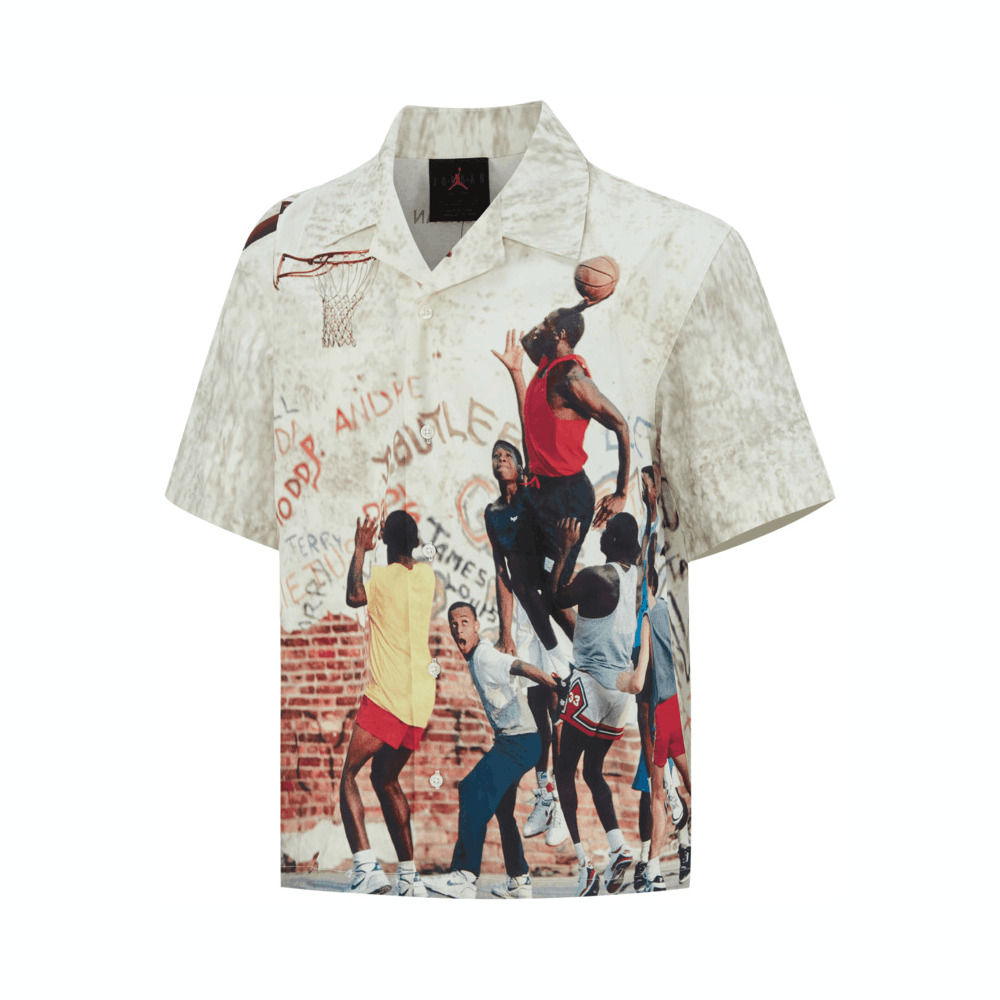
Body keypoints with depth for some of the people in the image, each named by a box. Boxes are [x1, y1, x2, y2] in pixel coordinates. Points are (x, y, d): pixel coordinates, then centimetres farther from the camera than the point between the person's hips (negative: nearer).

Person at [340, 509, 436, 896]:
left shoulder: (382, 576, -5)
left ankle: (366, 866, -21)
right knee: (386, 779, 18)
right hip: (420, 700, 7)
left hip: (385, 697, -7)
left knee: (348, 775, -3)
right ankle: (408, 876, 17)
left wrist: (360, 550, -11)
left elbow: (355, 596, -20)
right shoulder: (427, 575, 12)